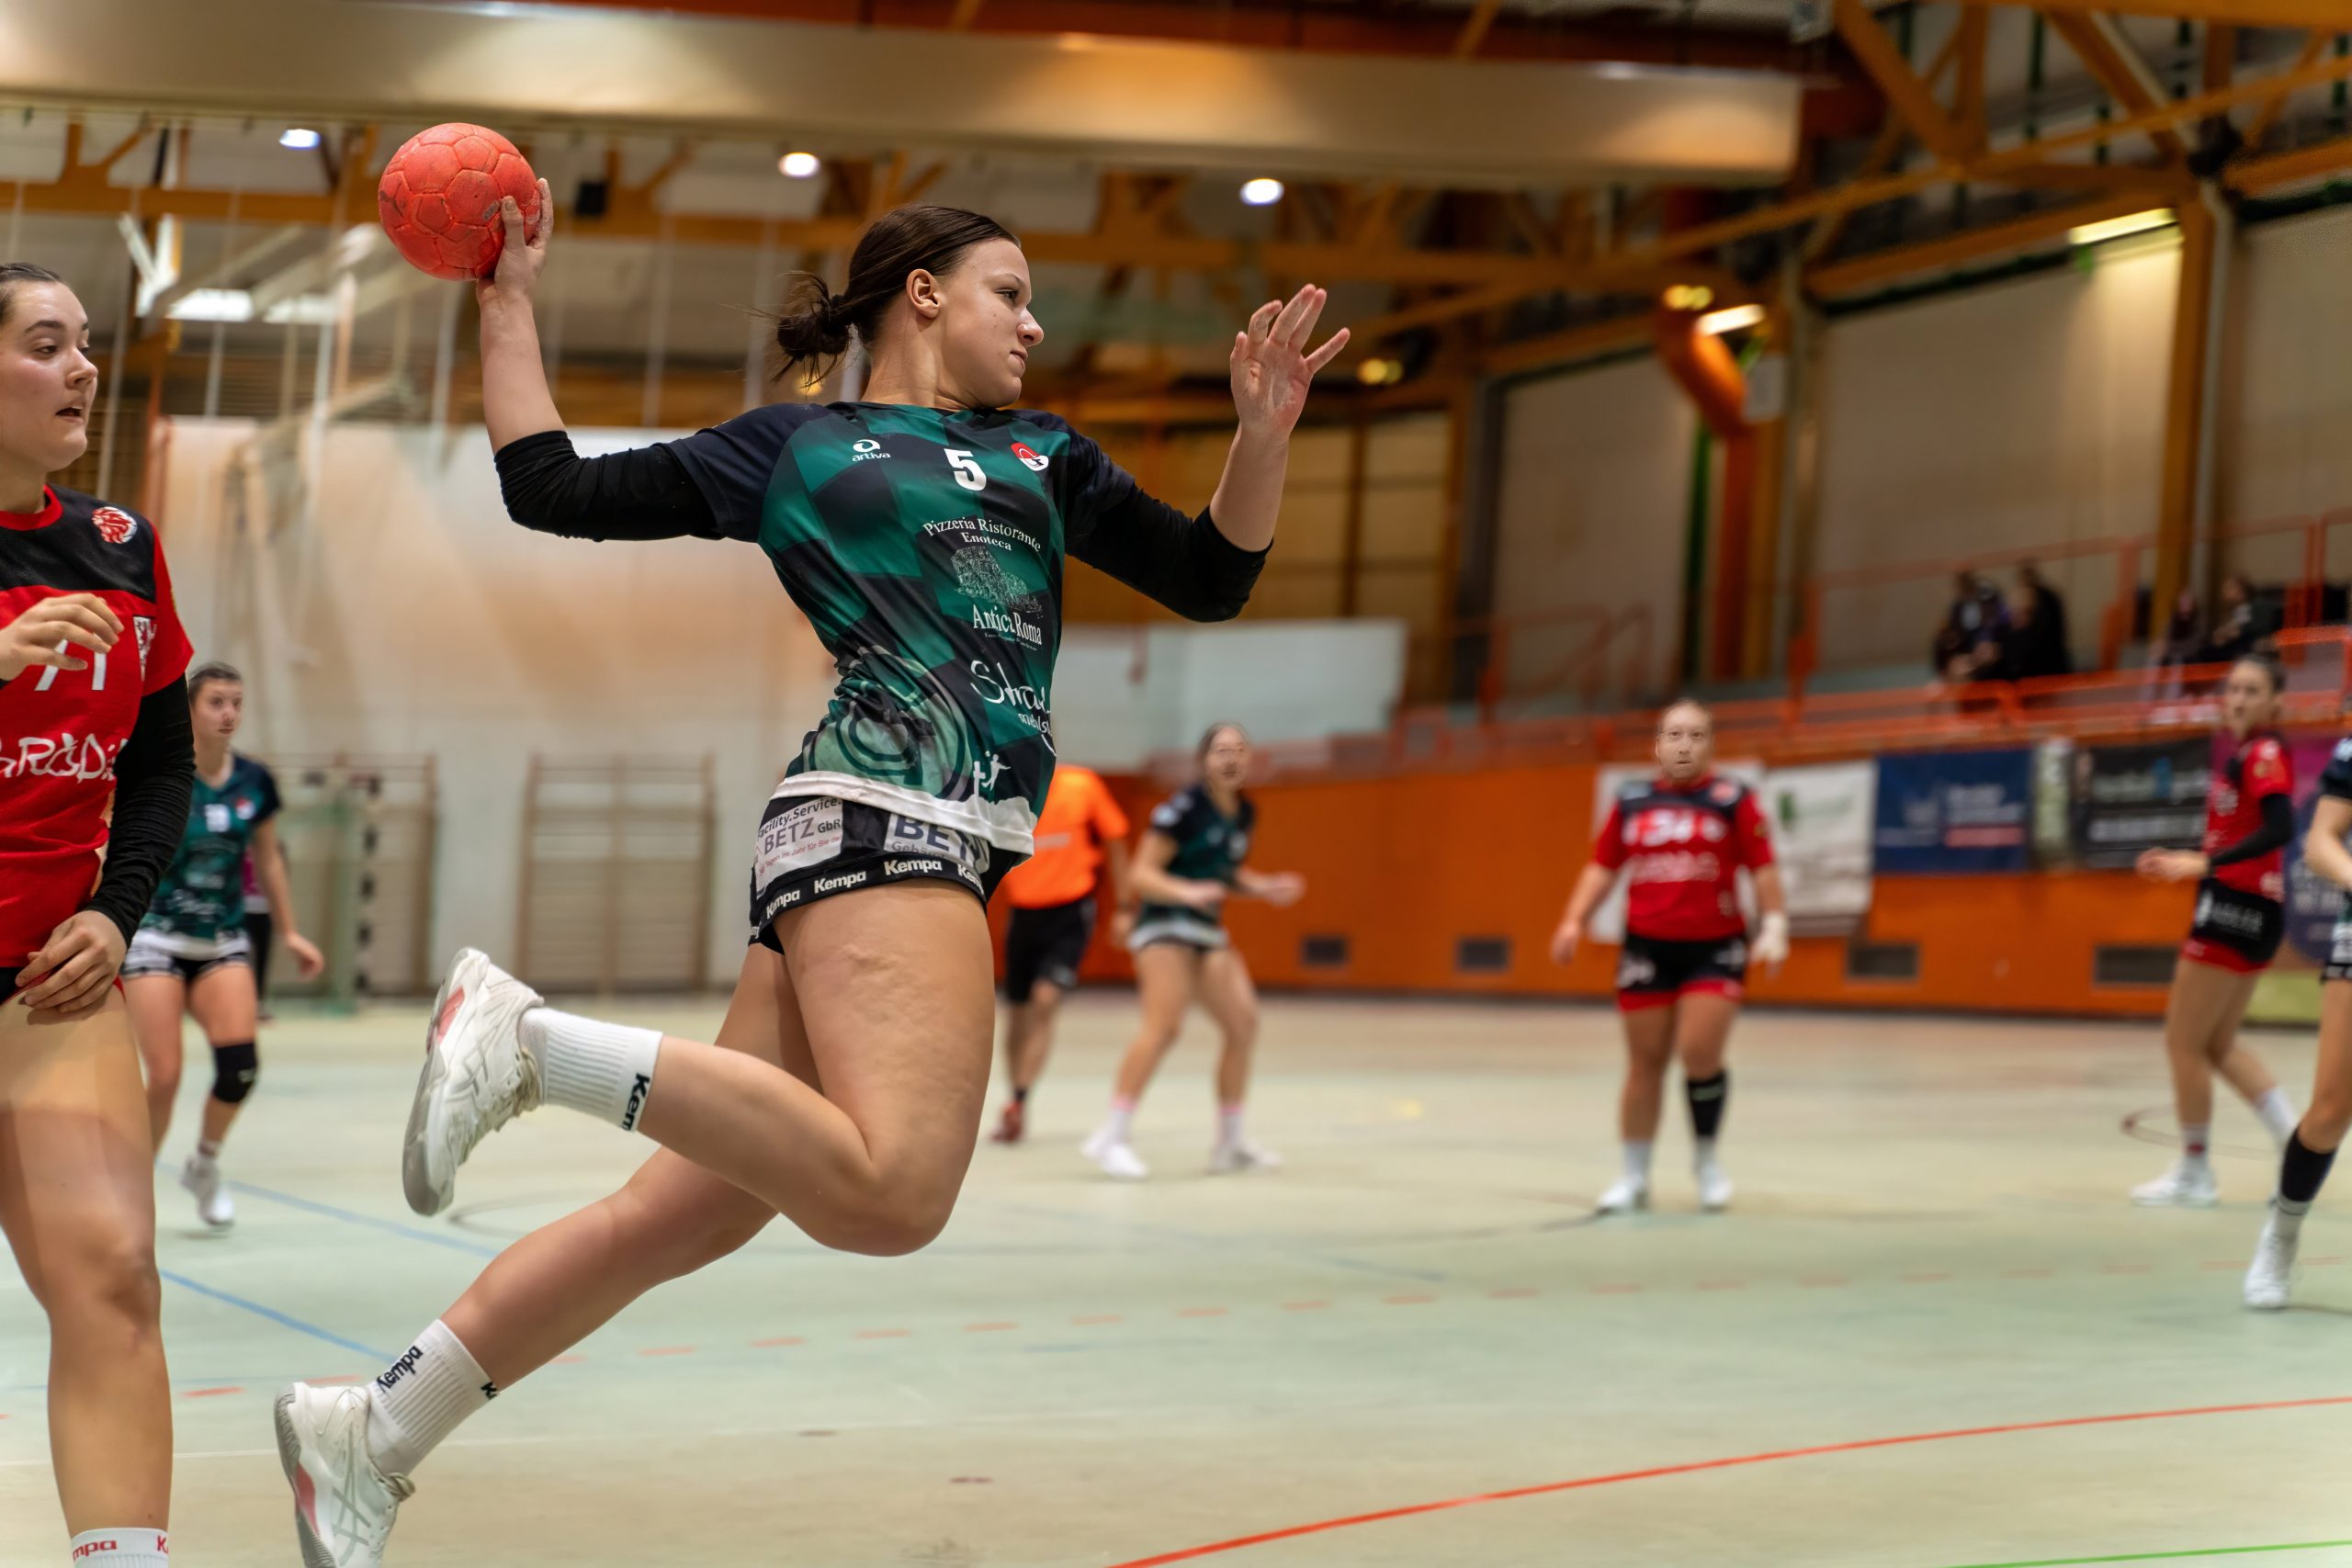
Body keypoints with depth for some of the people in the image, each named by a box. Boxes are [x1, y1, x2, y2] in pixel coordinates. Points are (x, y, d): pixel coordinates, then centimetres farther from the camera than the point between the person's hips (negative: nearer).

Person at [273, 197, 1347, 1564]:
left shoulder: (1042, 454, 27)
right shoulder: (787, 447, 13)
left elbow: (1211, 581, 22)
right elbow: (551, 491, 14)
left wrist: (1266, 428, 6)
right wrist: (512, 301, 14)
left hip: (944, 851, 6)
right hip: (880, 815, -6)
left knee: (690, 1209, 1)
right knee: (893, 1192, -29)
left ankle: (368, 1436, 8)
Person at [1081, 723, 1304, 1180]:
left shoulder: (1244, 813, 10)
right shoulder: (1183, 807, -13)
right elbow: (1143, 873, -14)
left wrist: (1264, 887, 6)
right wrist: (1187, 891, -31)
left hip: (1208, 929, 8)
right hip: (1165, 924, -8)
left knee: (1243, 1023, 3)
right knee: (1164, 1025, -22)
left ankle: (1231, 1142, 15)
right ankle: (1112, 1136, -20)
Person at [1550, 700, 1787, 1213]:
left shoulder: (1733, 800, 0)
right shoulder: (1631, 803, 8)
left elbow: (1763, 868, -2)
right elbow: (1603, 868, 12)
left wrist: (1775, 925, -12)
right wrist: (1574, 921, 0)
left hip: (1714, 947, -2)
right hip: (1647, 946, 2)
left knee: (1700, 1055, -13)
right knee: (1645, 1063, 7)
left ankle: (1706, 1157, 13)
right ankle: (1634, 1177, 18)